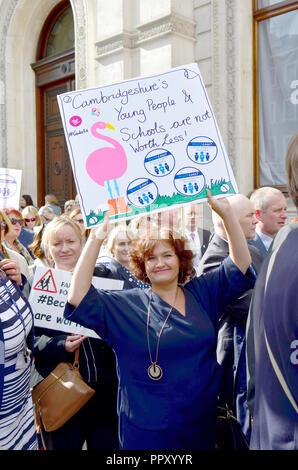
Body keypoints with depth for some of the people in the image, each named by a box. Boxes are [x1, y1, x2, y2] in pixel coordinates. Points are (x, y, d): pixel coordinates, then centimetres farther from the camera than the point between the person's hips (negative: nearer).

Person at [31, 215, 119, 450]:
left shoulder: (102, 277, 3)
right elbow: (29, 336, -4)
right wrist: (60, 345, -20)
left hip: (105, 385, 2)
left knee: (108, 443, 14)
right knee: (63, 444, 14)